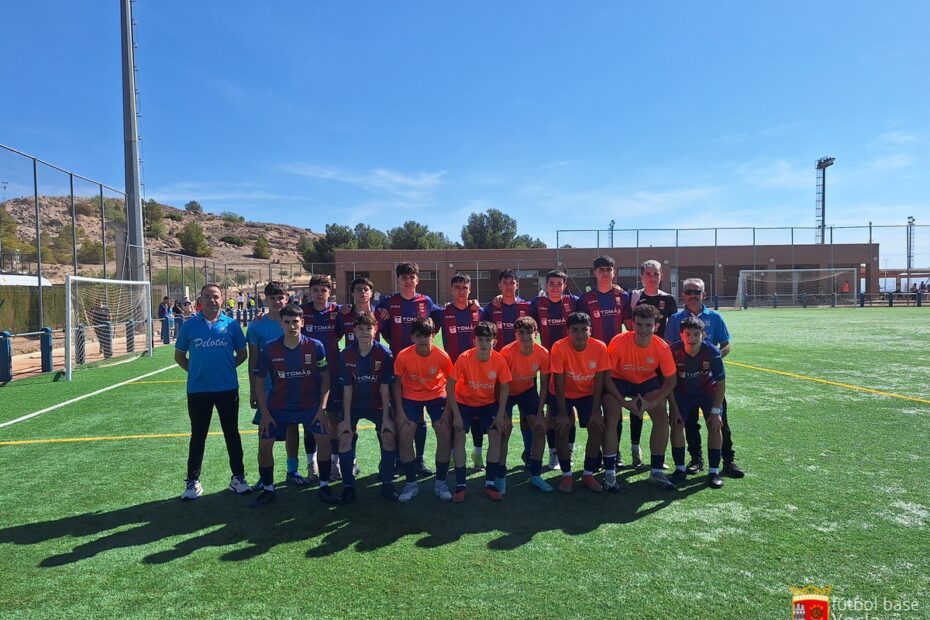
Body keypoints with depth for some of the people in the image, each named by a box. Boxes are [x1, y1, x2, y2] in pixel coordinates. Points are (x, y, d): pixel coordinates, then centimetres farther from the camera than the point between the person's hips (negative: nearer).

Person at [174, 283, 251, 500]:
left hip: (228, 388, 0)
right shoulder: (189, 325, 0)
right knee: (197, 435, 10)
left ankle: (238, 477, 20)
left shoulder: (231, 325, 0)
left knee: (232, 433, 9)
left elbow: (242, 353, 8)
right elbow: (179, 356, 9)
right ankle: (193, 481, 21)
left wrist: (227, 367, -1)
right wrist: (195, 371, 1)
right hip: (198, 390, 0)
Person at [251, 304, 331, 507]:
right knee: (264, 444, -3)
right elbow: (259, 381, -1)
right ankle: (268, 489, 18)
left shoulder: (315, 346, -12)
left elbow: (325, 378, -5)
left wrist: (322, 408, -11)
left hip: (310, 404, -1)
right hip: (278, 406, 1)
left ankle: (324, 487, 5)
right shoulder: (269, 349, -10)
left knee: (324, 438, -13)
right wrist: (264, 412, -5)